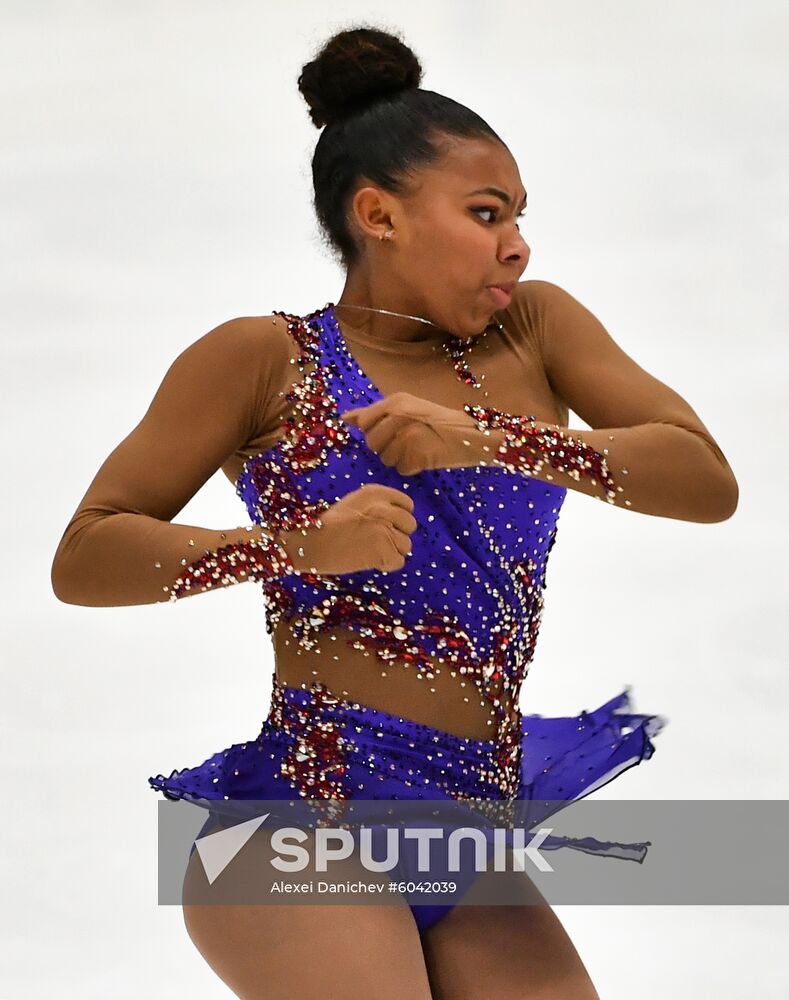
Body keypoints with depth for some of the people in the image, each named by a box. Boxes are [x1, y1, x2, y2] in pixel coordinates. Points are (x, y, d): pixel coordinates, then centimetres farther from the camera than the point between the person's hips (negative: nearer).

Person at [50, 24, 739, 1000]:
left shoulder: (534, 326, 13)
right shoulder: (265, 360, 3)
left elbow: (709, 480, 2)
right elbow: (84, 557, -1)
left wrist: (488, 438, -11)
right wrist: (306, 546, -15)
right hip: (309, 810, -5)